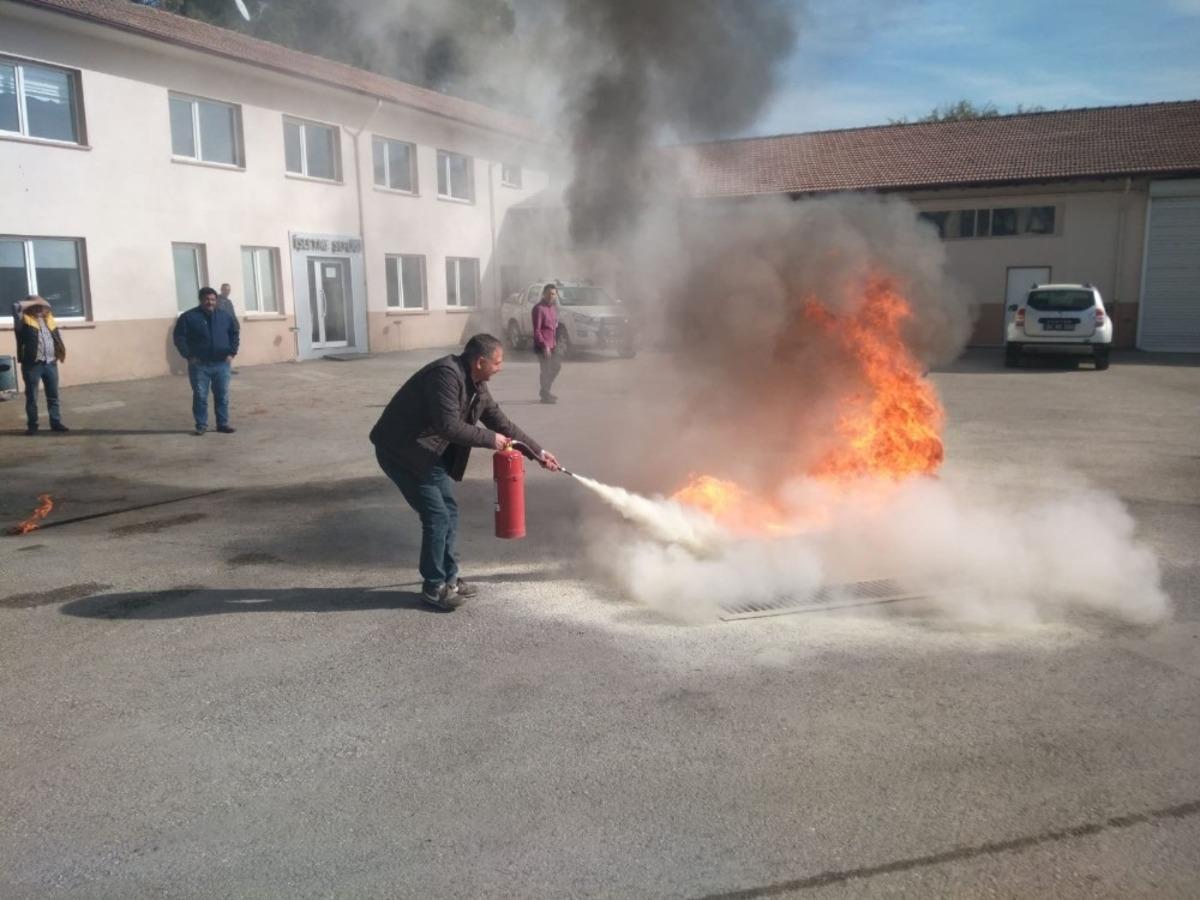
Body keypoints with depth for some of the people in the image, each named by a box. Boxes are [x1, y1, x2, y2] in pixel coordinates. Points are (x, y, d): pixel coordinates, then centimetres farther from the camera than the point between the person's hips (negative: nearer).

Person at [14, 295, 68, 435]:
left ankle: (56, 422, 15)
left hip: (50, 363, 4)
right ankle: (32, 425, 7)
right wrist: (33, 302, -10)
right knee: (31, 397, 2)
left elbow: (57, 335, 22)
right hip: (32, 364, -4)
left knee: (53, 395, 9)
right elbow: (16, 307, -20)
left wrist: (61, 351, 14)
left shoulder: (48, 318, 13)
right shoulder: (25, 320, -2)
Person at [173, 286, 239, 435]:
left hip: (221, 364, 2)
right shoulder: (188, 317, -3)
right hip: (199, 364, -2)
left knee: (222, 395, 5)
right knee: (200, 396, 1)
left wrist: (232, 353, 4)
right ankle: (201, 425, 9)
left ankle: (223, 423, 14)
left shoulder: (226, 316, 6)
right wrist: (188, 356, -10)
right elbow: (179, 338, -3)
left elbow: (235, 334, 15)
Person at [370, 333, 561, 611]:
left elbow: (500, 422, 13)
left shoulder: (476, 385, 5)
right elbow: (449, 426, -30)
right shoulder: (446, 373, -24)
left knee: (449, 510, 10)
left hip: (426, 451, 10)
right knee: (436, 515, -8)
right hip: (401, 450, -10)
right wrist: (490, 439, -19)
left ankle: (448, 578, 22)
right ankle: (434, 586, 6)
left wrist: (538, 452, 13)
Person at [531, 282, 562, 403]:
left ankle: (546, 391, 27)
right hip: (543, 345, -9)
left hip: (552, 344, 9)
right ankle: (545, 395, 7)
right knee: (545, 370, -4)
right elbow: (536, 330, -18)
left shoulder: (554, 307, 11)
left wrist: (556, 342, 14)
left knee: (557, 366, 15)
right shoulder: (539, 308, -15)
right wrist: (544, 346, -22)